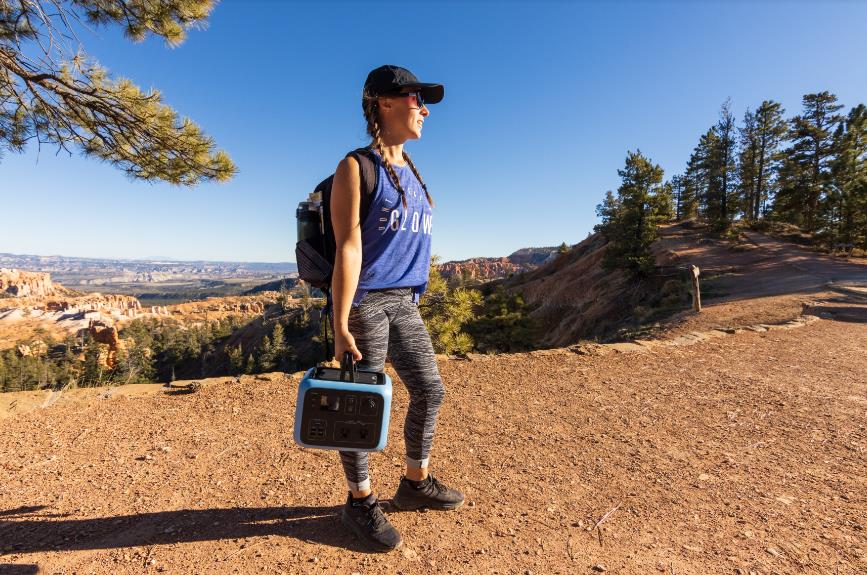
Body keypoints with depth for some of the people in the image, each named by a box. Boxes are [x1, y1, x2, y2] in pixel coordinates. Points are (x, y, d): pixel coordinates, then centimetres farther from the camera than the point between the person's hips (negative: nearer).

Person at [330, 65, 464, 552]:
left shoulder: (412, 172, 17)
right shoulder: (357, 167, -5)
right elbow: (349, 247, -14)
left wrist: (414, 298, 18)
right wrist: (341, 325, -17)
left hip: (405, 303, 8)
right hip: (365, 302, -7)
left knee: (430, 391, 10)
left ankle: (416, 483, 32)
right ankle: (361, 501, 25)